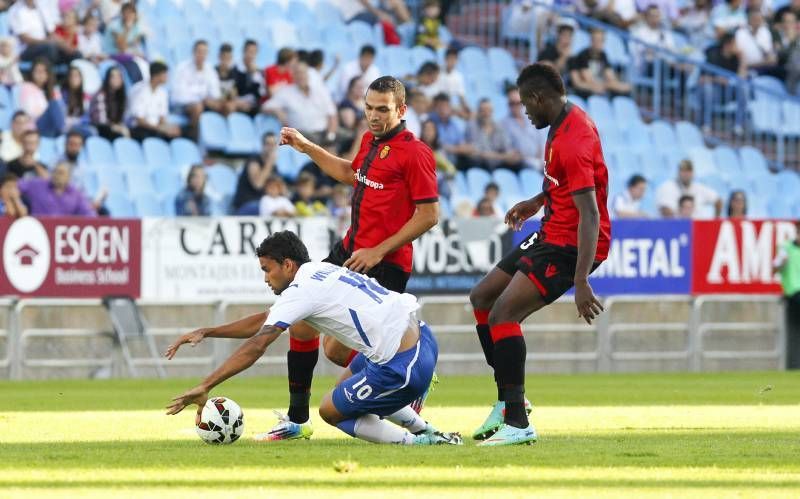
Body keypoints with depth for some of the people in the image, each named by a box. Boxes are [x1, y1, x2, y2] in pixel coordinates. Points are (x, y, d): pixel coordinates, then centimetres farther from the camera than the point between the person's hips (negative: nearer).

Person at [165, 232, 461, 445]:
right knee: (347, 385, 31)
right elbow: (262, 321, 26)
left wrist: (204, 388, -14)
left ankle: (415, 442, 3)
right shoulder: (318, 271, 17)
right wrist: (206, 332, 23)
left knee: (331, 411, 9)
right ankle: (429, 432, 25)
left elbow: (255, 348, -15)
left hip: (403, 367, -9)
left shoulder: (301, 292, -10)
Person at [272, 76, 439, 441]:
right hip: (349, 252, 9)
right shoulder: (370, 141, 10)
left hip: (383, 264, -9)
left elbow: (429, 215, -18)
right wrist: (307, 147, 28)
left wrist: (378, 251, -19)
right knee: (301, 325, 7)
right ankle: (296, 419, 18)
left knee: (338, 350, -10)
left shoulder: (415, 153, -15)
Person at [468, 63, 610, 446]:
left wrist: (581, 283, -35)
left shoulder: (573, 141, -25)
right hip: (552, 233, 11)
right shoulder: (565, 123, 7)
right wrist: (537, 202, 21)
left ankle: (517, 423, -19)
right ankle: (509, 401, 22)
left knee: (502, 314, -20)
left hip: (570, 244, -11)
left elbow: (589, 214, -30)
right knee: (481, 298, 17)